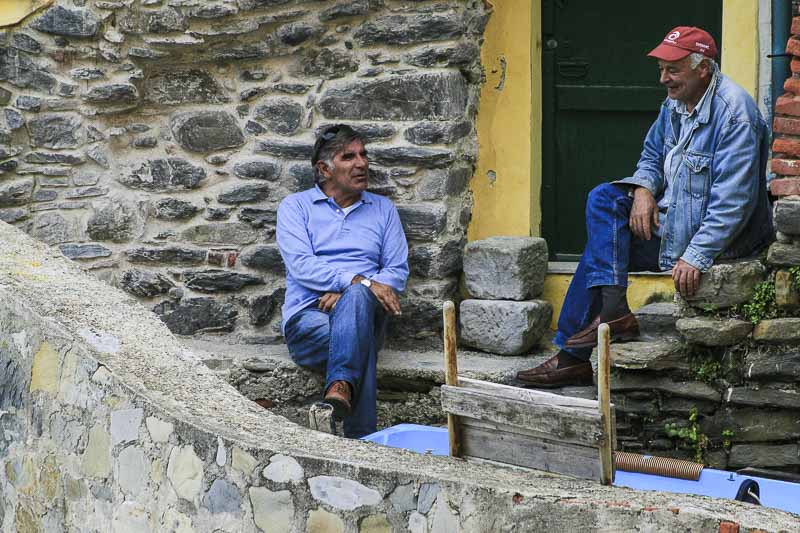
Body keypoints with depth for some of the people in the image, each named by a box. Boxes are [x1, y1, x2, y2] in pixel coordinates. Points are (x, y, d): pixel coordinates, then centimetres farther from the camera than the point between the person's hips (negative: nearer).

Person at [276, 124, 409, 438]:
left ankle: (340, 387, -56)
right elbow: (301, 265, -7)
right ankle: (363, 439, -43)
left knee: (356, 298, -38)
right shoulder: (295, 207, 11)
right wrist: (360, 281, -21)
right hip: (309, 318, -2)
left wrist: (350, 292, -11)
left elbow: (398, 271, 10)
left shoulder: (382, 209, 21)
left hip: (366, 314, 2)